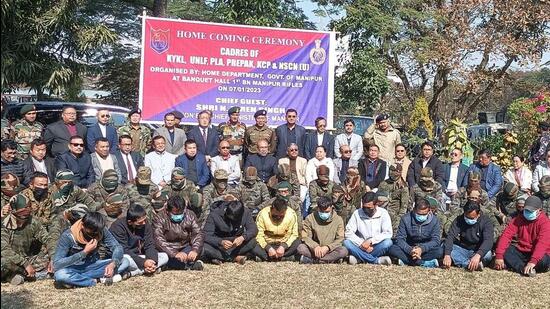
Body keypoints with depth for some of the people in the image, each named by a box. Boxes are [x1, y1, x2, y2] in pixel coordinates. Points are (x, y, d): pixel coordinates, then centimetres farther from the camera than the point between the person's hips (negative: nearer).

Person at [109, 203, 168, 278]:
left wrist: (152, 260, -26)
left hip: (139, 256, 7)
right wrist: (143, 262, -30)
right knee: (126, 259, -40)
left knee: (164, 256, -13)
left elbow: (150, 245, -6)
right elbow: (123, 251, -24)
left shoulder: (145, 224, -5)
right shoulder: (118, 226, -21)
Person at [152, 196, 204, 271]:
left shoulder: (190, 215, -3)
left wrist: (195, 250, -30)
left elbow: (198, 233, -10)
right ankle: (191, 264, -27)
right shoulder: (159, 218, -13)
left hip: (185, 248, 2)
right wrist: (175, 254, -38)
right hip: (168, 251, -2)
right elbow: (159, 240, -25)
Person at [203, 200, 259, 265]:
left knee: (252, 242, -28)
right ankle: (235, 258, -21)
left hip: (236, 242, 2)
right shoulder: (214, 214, -23)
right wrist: (221, 242, -44)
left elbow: (254, 229, -19)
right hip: (219, 242, -2)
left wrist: (243, 237, -39)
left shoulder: (245, 212, -17)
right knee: (205, 247, -33)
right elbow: (206, 235, -26)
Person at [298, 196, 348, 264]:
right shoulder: (310, 218, -3)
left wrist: (327, 247, -22)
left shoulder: (338, 220, -2)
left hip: (330, 250, 0)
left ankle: (311, 260, -26)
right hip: (314, 249, 0)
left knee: (344, 251, -31)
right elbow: (305, 237, -5)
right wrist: (315, 246, -24)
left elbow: (340, 239, -6)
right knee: (300, 248, -28)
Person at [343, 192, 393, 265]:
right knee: (346, 242, -26)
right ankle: (377, 260, -29)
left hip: (377, 247, -1)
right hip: (361, 247, 1)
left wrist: (370, 241, -22)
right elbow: (348, 232, -6)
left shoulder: (383, 213, -3)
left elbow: (388, 233, -12)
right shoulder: (357, 213, -1)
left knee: (388, 242, -31)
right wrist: (361, 244, -19)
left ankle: (359, 258, -24)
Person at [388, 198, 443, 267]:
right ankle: (426, 263, -31)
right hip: (409, 249, 0)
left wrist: (422, 249, -32)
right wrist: (410, 250, -33)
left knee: (439, 251, -30)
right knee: (393, 249, -28)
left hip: (425, 250, 0)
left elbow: (435, 240, -13)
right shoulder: (405, 219, -10)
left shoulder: (434, 220, -8)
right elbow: (399, 239, -13)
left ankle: (406, 261, -27)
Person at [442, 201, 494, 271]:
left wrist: (478, 255, -47)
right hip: (463, 249, 2)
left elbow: (488, 240, -28)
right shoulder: (459, 220, -8)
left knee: (488, 254, -35)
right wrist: (447, 255, -36)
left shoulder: (486, 222, -14)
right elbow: (450, 236, -19)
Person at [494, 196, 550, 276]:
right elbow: (506, 235, -10)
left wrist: (533, 261, -42)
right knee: (504, 251, -22)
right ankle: (526, 270, -32)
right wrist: (499, 256, -24)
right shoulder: (518, 219, 0)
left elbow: (543, 243, -27)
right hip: (521, 251, 4)